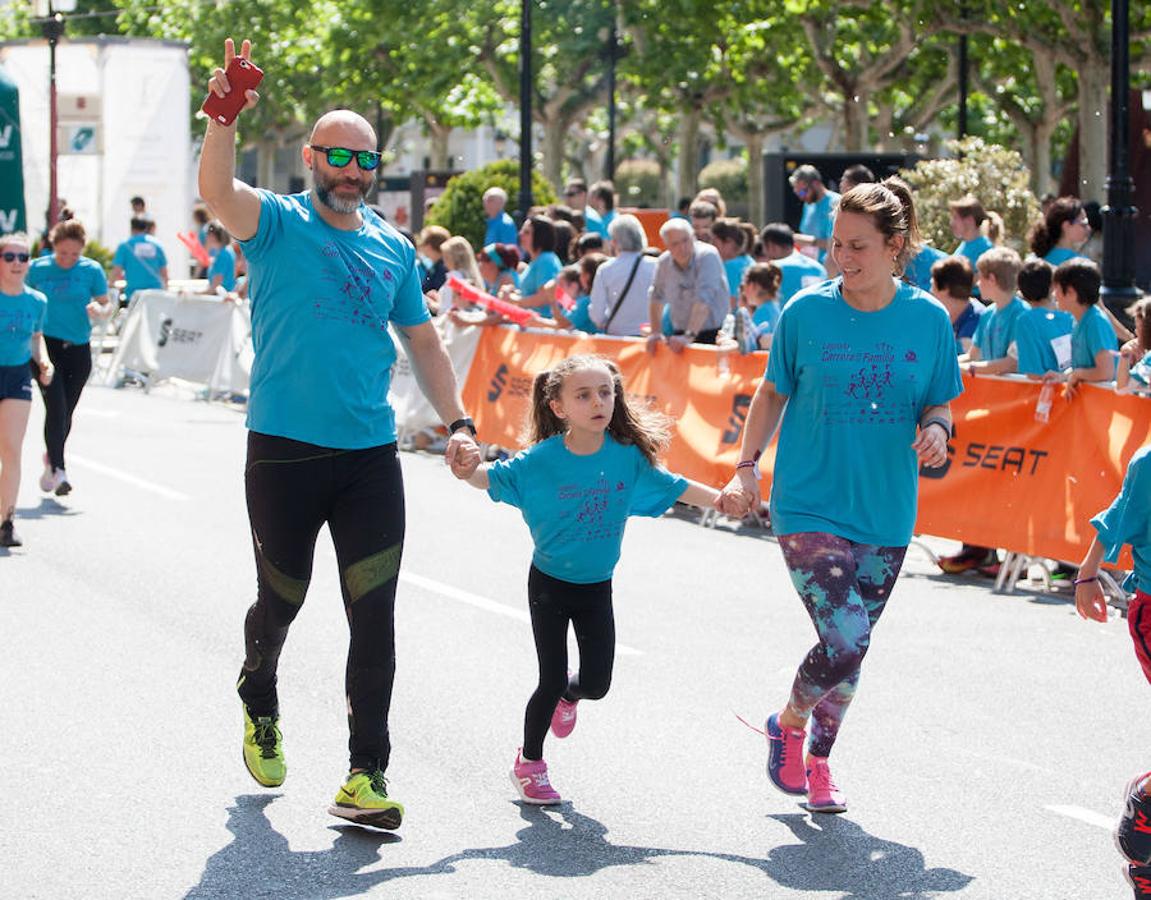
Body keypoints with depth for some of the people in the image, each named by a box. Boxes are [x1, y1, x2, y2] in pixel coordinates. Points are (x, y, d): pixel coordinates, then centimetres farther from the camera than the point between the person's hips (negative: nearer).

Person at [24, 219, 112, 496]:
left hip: (78, 349, 2)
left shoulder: (91, 270, -1)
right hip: (46, 346, -2)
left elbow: (107, 304, 1)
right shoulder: (38, 269, 0)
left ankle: (52, 458, 35)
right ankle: (57, 469, -14)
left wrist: (100, 309, -21)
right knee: (56, 408, -14)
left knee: (66, 412, 11)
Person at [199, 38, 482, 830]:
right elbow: (217, 192, -23)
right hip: (284, 453, -3)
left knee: (375, 617, -4)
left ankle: (366, 777, -1)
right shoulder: (278, 223, -2)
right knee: (280, 601, 11)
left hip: (371, 458, 3)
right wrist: (224, 118, -40)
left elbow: (424, 343, 18)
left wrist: (458, 424, 8)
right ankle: (260, 708, 43)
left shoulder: (394, 249, 11)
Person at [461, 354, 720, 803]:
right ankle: (528, 763, 24)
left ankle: (569, 695, 42)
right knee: (552, 681, -1)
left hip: (597, 587, 3)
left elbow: (674, 488, 2)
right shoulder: (541, 459, -18)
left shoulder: (627, 456, -10)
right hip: (549, 584, -3)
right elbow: (490, 477, -21)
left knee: (597, 683, 3)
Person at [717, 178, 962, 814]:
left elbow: (939, 403, 9)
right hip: (808, 505, -3)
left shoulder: (928, 319, -2)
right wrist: (746, 467, 1)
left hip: (885, 515, 3)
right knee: (844, 642, -17)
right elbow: (774, 392, 8)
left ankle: (817, 761, 35)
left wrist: (936, 428, -13)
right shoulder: (806, 312, -5)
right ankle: (789, 724, 14)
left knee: (850, 652, 11)